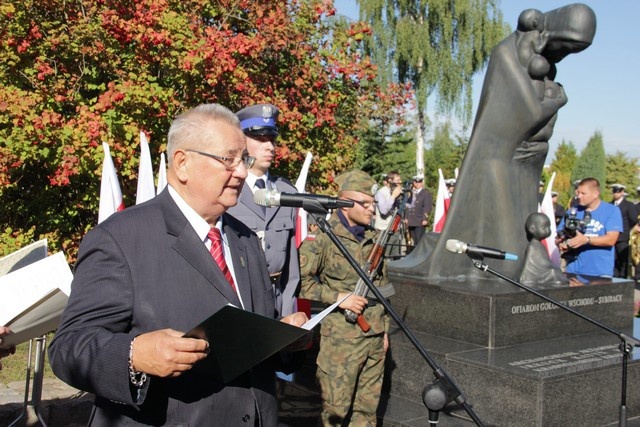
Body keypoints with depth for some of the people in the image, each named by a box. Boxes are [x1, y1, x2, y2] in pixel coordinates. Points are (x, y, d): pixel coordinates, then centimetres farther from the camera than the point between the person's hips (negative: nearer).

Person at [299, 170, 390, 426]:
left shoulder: (373, 237, 10)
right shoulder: (324, 238, -11)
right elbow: (300, 279, -15)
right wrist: (338, 297, -18)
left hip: (374, 337, 6)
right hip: (341, 340, -6)